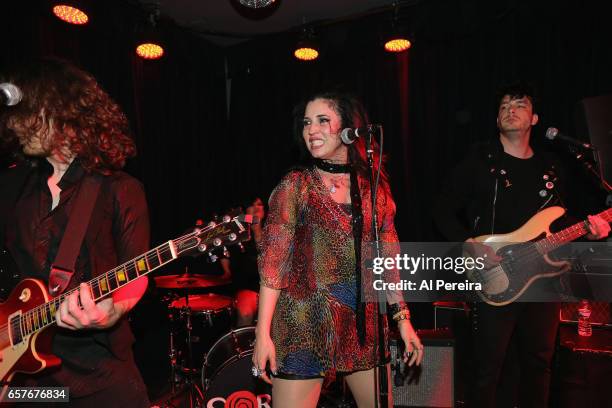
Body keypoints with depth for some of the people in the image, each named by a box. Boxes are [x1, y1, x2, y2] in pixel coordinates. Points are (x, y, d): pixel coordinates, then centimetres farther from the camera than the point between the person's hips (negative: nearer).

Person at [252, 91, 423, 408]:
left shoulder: (373, 187, 5)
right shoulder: (295, 186, -5)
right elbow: (272, 263, -8)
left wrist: (403, 319, 8)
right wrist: (263, 333, -13)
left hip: (363, 324, 4)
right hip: (304, 324, -3)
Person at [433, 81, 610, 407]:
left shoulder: (550, 168, 11)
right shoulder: (480, 160, -4)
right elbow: (443, 211, -5)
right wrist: (472, 246, -17)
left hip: (542, 279, 5)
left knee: (539, 363, 17)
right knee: (488, 369, 1)